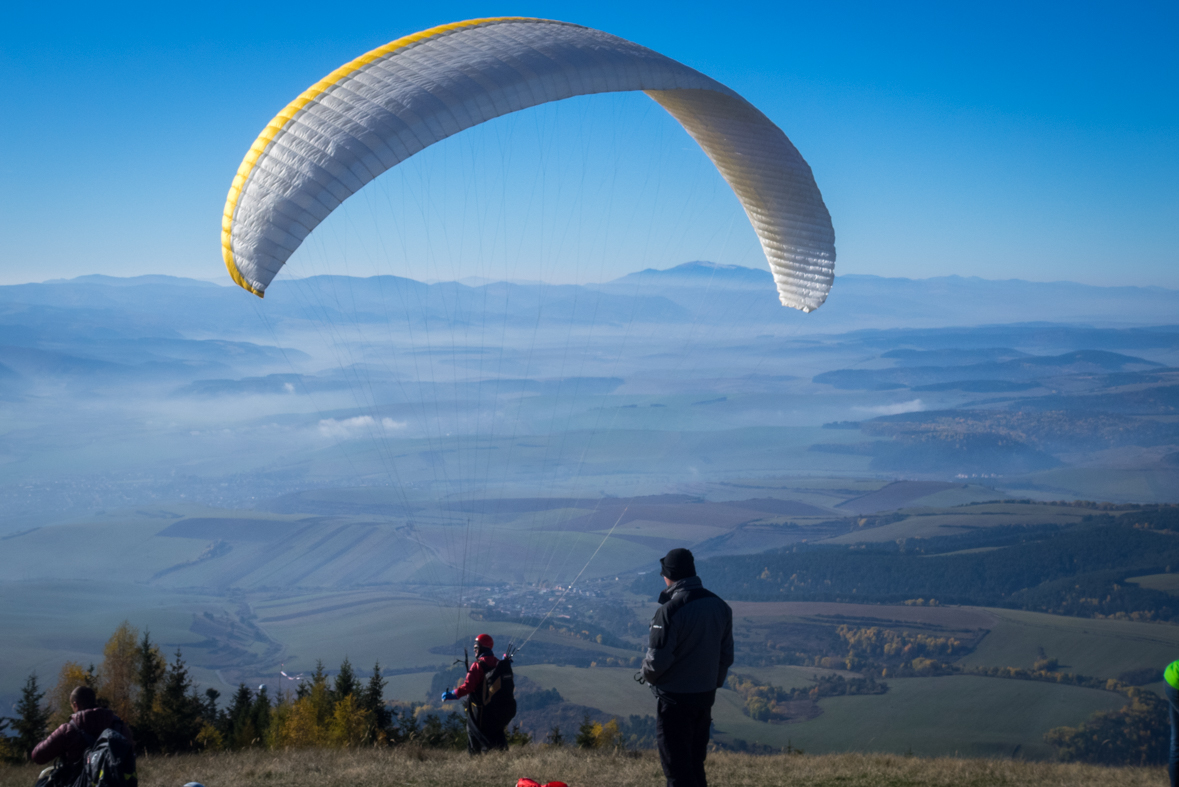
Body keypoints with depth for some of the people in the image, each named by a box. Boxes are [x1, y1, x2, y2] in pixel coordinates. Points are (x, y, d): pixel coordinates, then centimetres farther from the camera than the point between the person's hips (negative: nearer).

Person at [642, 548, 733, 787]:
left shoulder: (670, 610, -21)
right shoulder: (720, 606, 3)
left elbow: (658, 659, -20)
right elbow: (726, 655, 9)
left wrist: (648, 675, 2)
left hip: (675, 699, -7)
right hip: (706, 696, 7)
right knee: (695, 765, 19)